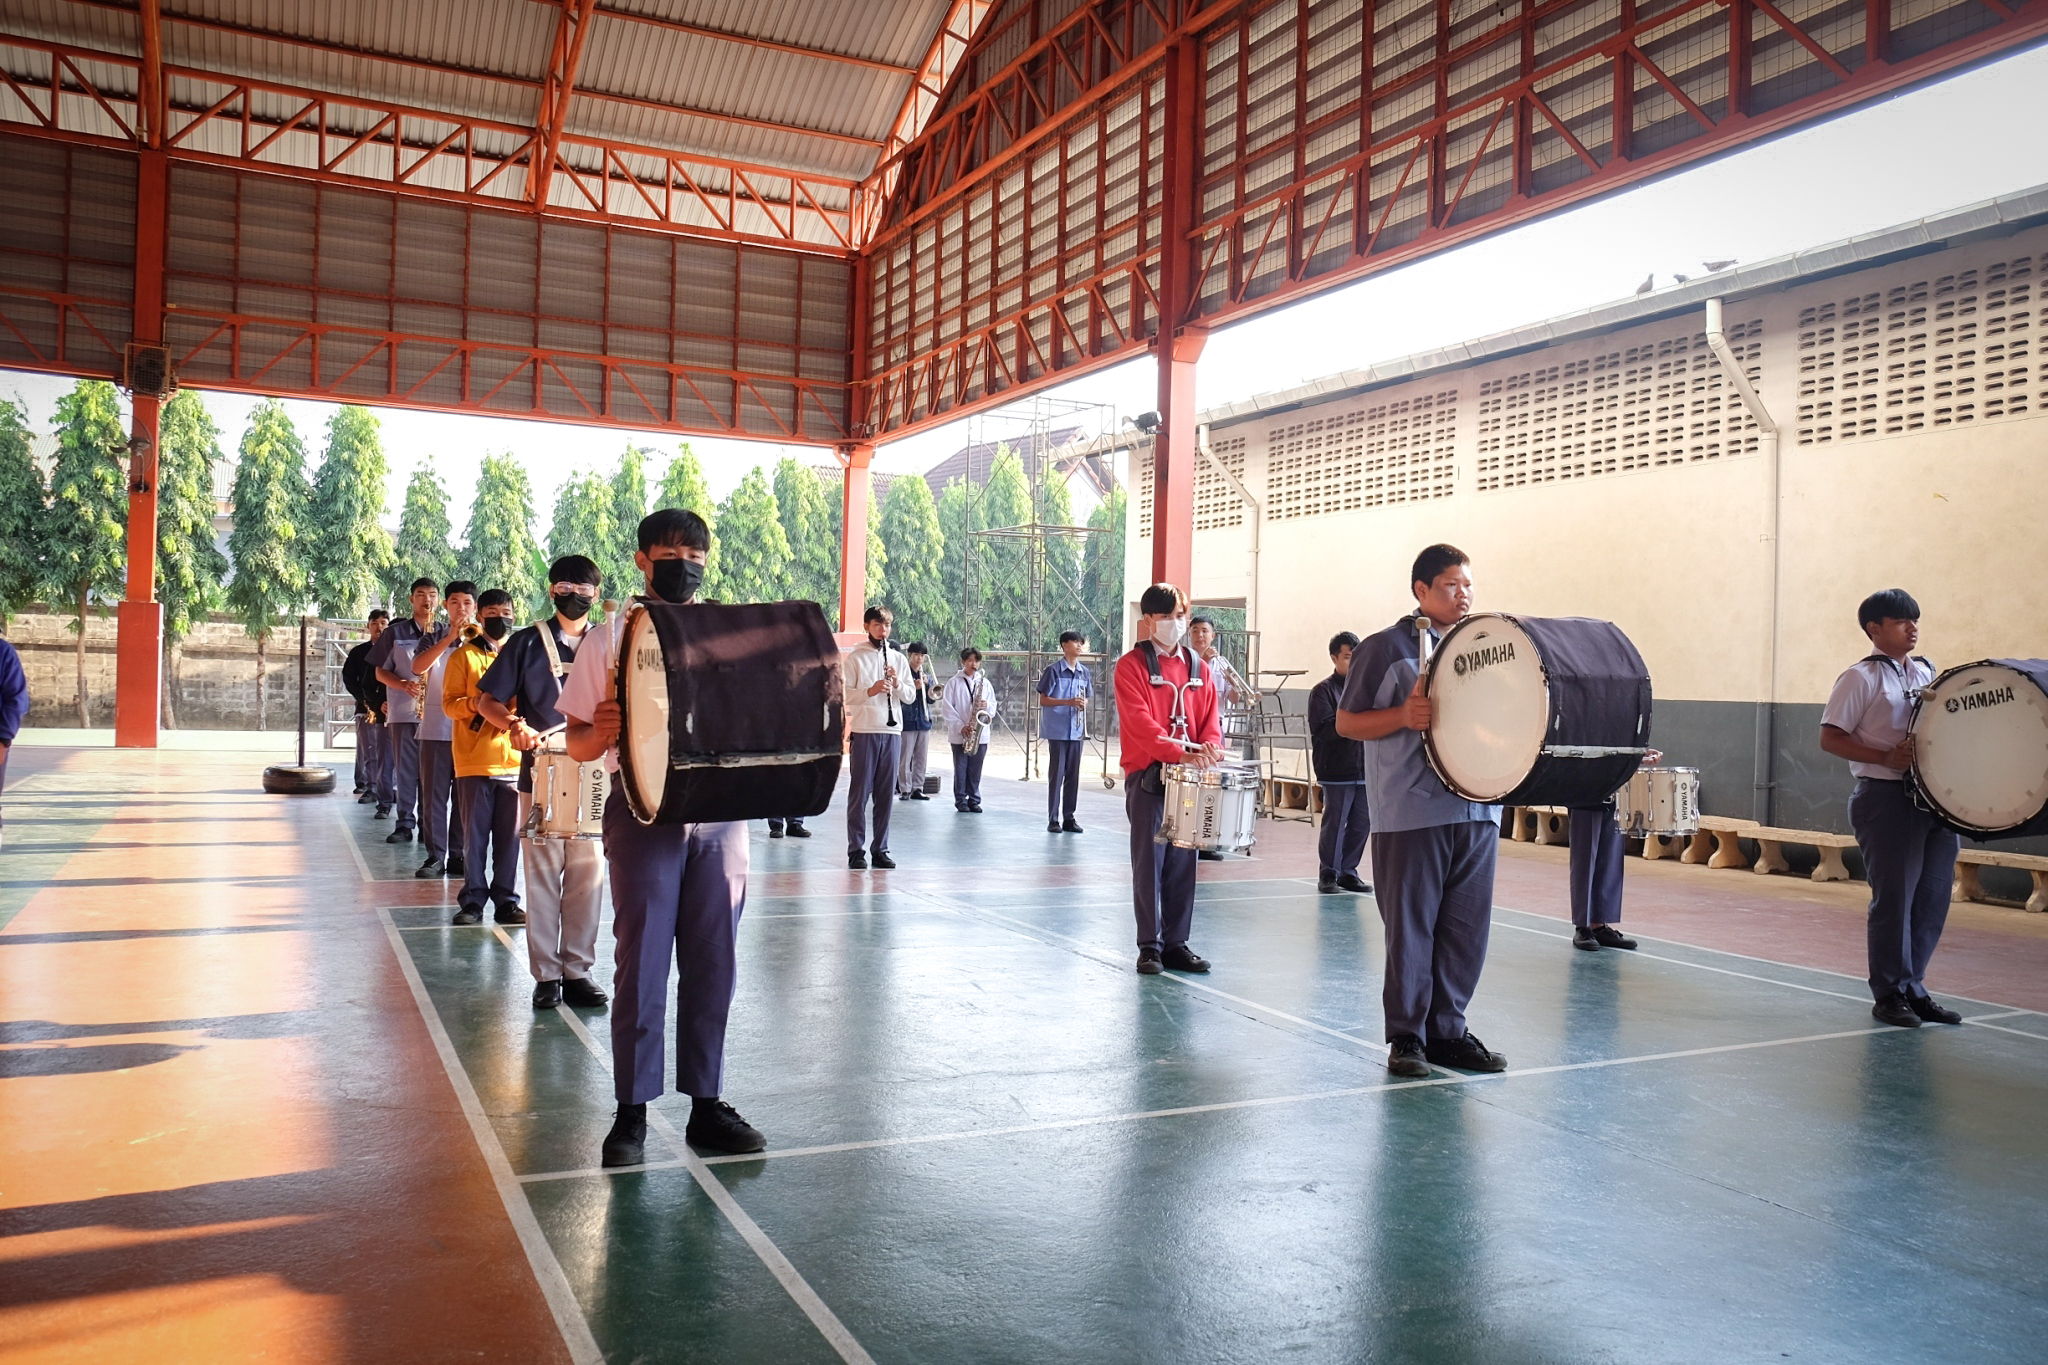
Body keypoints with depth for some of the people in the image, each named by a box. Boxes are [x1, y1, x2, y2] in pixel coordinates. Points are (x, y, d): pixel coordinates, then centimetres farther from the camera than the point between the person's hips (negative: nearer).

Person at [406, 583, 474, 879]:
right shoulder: (434, 639, 9)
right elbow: (417, 667, -11)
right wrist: (451, 637, -17)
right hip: (436, 728, 0)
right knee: (434, 794, 0)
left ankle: (459, 856, 9)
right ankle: (435, 856, 6)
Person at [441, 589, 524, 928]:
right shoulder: (463, 656, 6)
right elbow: (450, 703, -1)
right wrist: (476, 703, -20)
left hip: (514, 759, 2)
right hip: (475, 760, -2)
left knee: (510, 834, 3)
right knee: (475, 834, 1)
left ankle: (506, 899, 10)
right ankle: (473, 899, 8)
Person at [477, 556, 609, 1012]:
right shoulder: (527, 642, 5)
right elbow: (487, 700, 5)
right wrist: (514, 724, -15)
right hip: (540, 774, -1)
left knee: (587, 873, 4)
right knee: (542, 874, 1)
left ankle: (578, 970, 13)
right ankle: (546, 974, 9)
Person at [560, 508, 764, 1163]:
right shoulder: (609, 638, 4)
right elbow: (577, 743, 2)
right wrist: (601, 732, -21)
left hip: (720, 814, 3)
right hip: (644, 813, -3)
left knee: (712, 964, 6)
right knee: (642, 964, -1)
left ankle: (706, 1104, 17)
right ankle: (631, 1113, 10)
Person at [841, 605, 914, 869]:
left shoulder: (899, 659, 13)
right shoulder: (854, 658, 2)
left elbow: (909, 697, 10)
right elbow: (844, 695, -7)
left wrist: (897, 684, -9)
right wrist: (870, 691, -22)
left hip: (892, 732, 4)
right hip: (864, 731, -3)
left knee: (885, 794, 6)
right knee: (860, 793, -1)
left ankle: (880, 849, 13)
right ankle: (856, 850, 4)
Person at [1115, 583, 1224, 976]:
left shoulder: (1196, 666, 13)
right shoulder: (1132, 665, -4)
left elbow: (1209, 717, 12)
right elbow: (1140, 722, -16)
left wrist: (1210, 747, -11)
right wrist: (1181, 753, -28)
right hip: (1147, 776, -5)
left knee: (1183, 862, 7)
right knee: (1149, 861, -1)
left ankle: (1176, 943, 15)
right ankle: (1149, 945, 6)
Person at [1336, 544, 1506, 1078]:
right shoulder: (1385, 647, -1)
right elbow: (1346, 722, -2)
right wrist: (1404, 716, -17)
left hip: (1478, 809, 5)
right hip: (1411, 813, -5)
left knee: (1467, 927, 8)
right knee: (1410, 926, 1)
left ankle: (1447, 1029, 21)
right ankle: (1407, 1035, 13)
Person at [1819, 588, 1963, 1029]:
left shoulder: (1926, 672, 14)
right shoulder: (1861, 677, -6)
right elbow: (1830, 738, -10)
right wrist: (1887, 758, -21)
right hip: (1886, 799, -7)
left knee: (1933, 896, 9)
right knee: (1894, 897, -1)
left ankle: (1913, 988, 22)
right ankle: (1889, 995, 12)